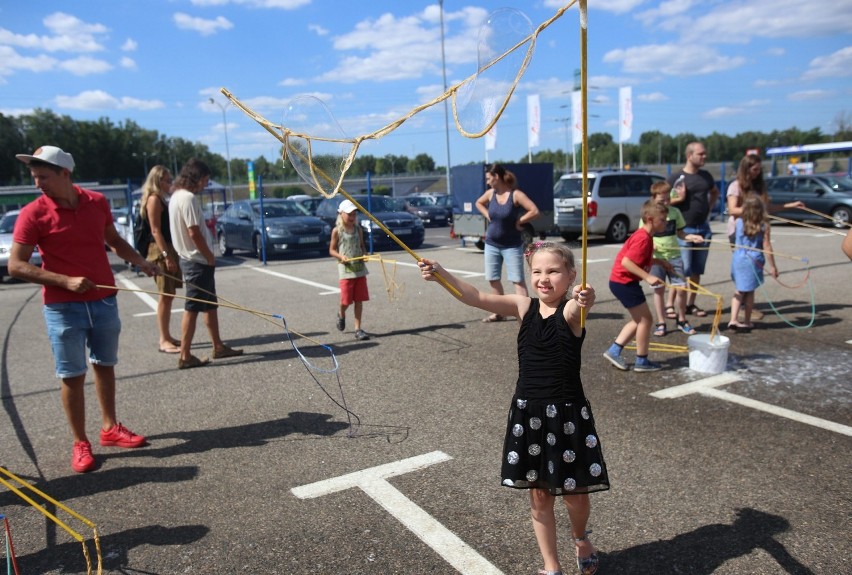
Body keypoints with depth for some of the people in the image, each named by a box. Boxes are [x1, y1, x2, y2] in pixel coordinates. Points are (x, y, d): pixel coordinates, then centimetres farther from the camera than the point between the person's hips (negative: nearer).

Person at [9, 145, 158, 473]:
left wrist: (140, 262, 2)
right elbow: (16, 266, -11)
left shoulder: (97, 202, 0)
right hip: (63, 308, -3)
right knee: (72, 376, 3)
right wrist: (66, 281, -20)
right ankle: (80, 444, 16)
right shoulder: (33, 213, -10)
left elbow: (114, 240, 17)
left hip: (104, 300, 4)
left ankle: (110, 427, 29)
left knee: (105, 366, 15)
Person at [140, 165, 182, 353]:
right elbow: (155, 230, -17)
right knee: (165, 296, -7)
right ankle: (164, 340, -3)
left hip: (169, 249, 9)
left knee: (170, 295, 11)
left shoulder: (161, 199, 18)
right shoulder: (154, 199, -9)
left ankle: (167, 336, 19)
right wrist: (166, 255, -23)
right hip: (161, 251, -9)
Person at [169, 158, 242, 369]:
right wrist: (210, 256, -12)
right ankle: (185, 356, 0)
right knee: (192, 308, -5)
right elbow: (194, 233, -21)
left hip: (190, 259, 10)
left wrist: (207, 225, 8)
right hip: (198, 261, -10)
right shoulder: (188, 198, -17)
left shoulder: (177, 196, 13)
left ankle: (218, 347, 24)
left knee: (210, 305, 16)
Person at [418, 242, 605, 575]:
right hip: (528, 413, 3)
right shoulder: (524, 306, -2)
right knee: (539, 496, 13)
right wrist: (440, 274, -27)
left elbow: (577, 307, -36)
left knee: (575, 495, 11)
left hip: (567, 414, -3)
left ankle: (581, 538, 46)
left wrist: (584, 301, -61)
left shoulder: (571, 311, -11)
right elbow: (477, 298, -12)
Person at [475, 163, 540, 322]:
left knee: (517, 279, -7)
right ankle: (500, 312, 23)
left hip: (512, 246, -6)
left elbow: (534, 211, -21)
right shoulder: (490, 193, 2)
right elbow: (478, 203, 23)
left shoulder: (516, 195, -15)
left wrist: (518, 221, -14)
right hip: (491, 244, 6)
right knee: (493, 279, 10)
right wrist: (488, 216, 8)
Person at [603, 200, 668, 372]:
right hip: (624, 282, -10)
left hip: (623, 282, 10)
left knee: (639, 320, 18)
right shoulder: (643, 238, -20)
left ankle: (614, 351, 18)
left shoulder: (643, 236, 11)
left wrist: (661, 262, 10)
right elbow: (626, 262, -28)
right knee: (646, 319, -1)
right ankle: (642, 361, 9)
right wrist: (648, 277, -30)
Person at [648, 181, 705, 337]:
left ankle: (681, 320, 20)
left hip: (674, 256, 2)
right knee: (659, 290, 7)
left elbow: (679, 233, 13)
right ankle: (661, 323, 17)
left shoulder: (675, 212, 5)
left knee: (681, 288, 1)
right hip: (656, 258, -2)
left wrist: (692, 237, -4)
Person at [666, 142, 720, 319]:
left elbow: (715, 192, 29)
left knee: (697, 270, 9)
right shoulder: (676, 177, -7)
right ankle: (670, 304, 1)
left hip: (703, 228, 6)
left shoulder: (706, 176, 10)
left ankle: (690, 304, 19)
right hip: (684, 229, -6)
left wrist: (709, 208, 14)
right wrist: (679, 198, -20)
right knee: (683, 270, -8)